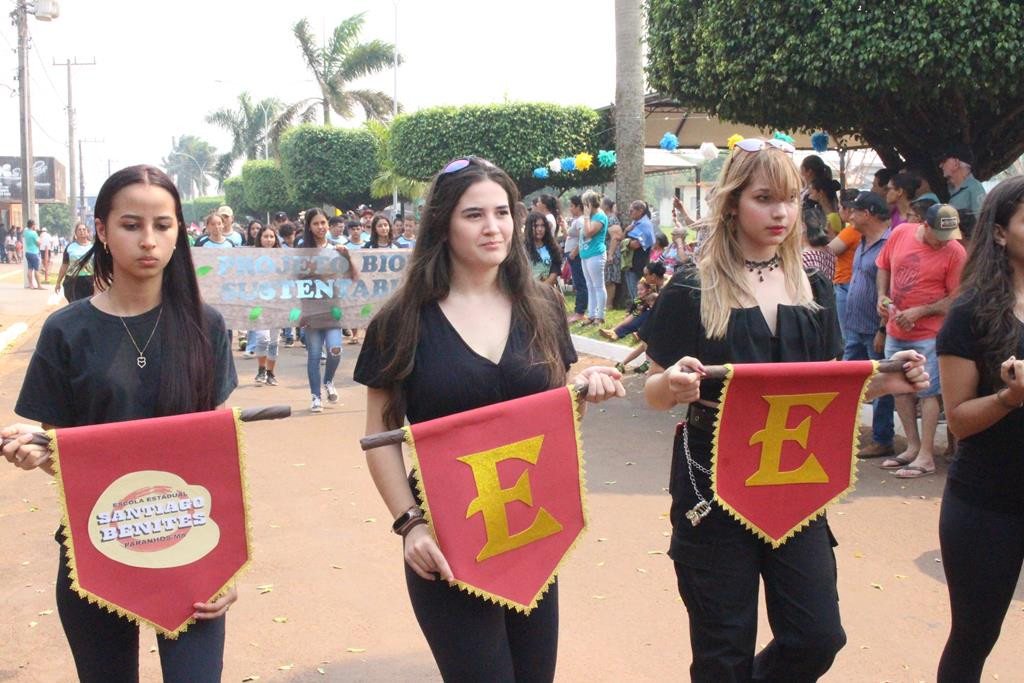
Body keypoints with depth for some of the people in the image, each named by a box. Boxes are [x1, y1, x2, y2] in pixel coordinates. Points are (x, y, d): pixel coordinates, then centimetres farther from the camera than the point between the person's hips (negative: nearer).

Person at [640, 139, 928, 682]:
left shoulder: (813, 287, 7)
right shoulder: (692, 289, -7)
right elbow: (654, 393, -6)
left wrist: (883, 382, -6)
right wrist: (674, 384, -28)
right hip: (713, 486, -4)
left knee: (817, 637, 4)